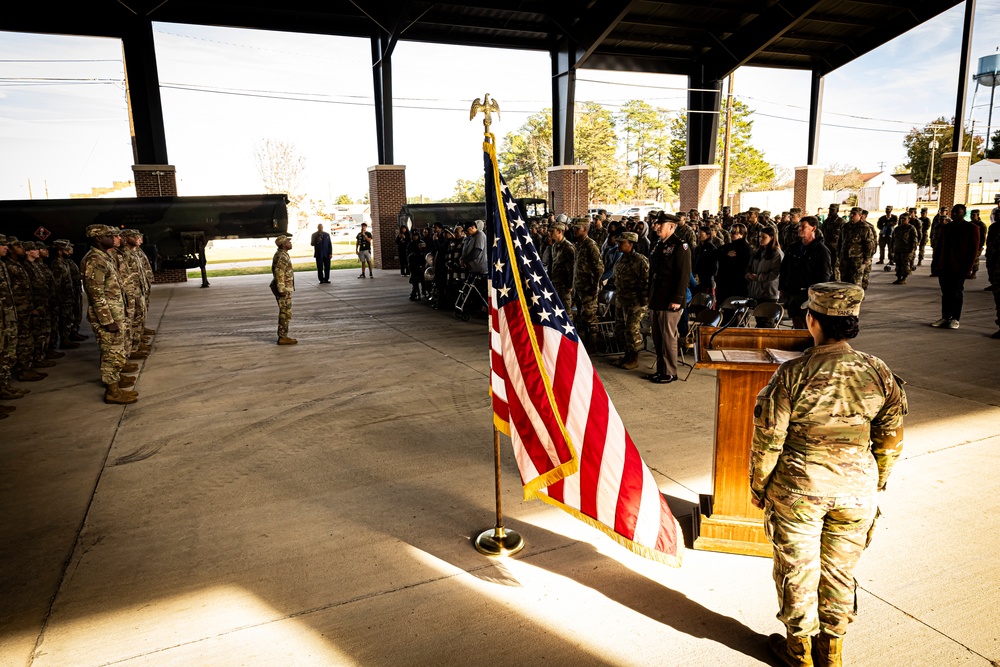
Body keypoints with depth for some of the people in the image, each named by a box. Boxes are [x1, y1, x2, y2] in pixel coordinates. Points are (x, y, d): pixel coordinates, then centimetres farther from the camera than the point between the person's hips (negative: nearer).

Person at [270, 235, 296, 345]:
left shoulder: (281, 254, 15)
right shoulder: (282, 256, -18)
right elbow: (279, 273, -23)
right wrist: (282, 290, -24)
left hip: (285, 288, 10)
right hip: (284, 289, -10)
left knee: (285, 313, 14)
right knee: (285, 313, -6)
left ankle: (283, 336, 20)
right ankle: (282, 338, -2)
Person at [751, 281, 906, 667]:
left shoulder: (791, 375, -19)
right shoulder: (880, 374, -8)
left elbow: (767, 441, -13)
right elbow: (891, 442, 2)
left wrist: (758, 487, 1)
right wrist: (875, 485, 17)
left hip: (797, 490, -3)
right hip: (857, 491, 4)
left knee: (797, 570, 15)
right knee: (840, 570, 21)